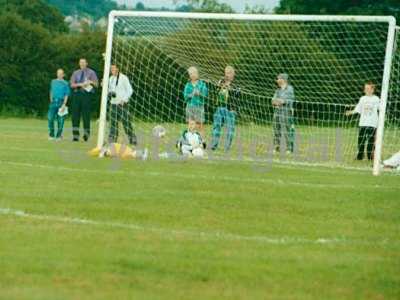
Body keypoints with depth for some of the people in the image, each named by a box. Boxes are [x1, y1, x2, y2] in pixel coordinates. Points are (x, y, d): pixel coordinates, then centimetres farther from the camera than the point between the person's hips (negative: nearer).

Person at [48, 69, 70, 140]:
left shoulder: (65, 83, 2)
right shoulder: (53, 82, 13)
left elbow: (66, 95, -1)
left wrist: (64, 104, -10)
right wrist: (51, 100, 13)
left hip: (61, 102, -3)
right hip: (54, 101, 3)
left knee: (60, 119, -1)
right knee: (50, 118, -5)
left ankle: (59, 135, 7)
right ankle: (51, 135, 5)